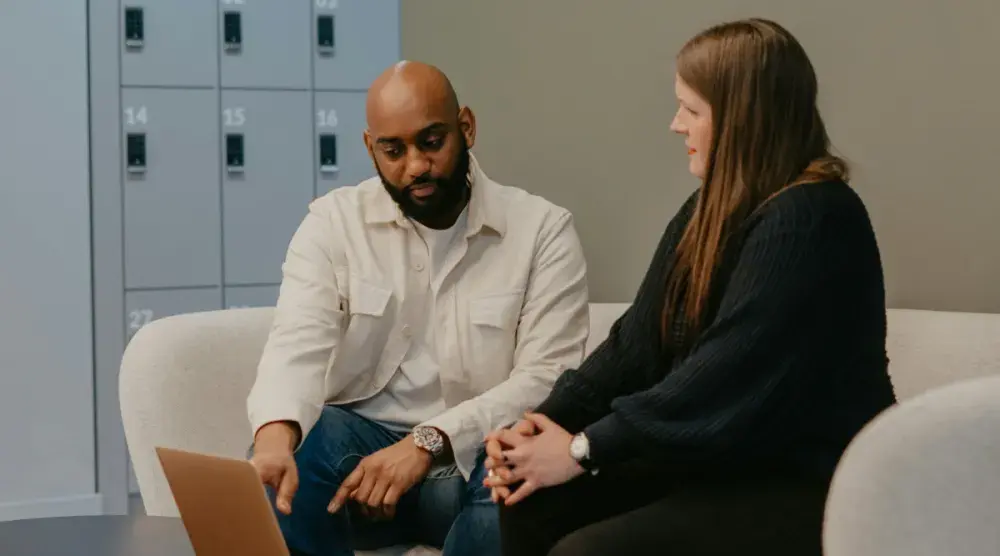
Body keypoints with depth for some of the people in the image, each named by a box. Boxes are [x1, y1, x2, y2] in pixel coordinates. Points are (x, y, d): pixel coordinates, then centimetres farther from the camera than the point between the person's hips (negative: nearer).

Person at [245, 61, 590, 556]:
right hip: (363, 441, 1)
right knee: (276, 467, -31)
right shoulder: (334, 221, 2)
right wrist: (276, 434, -37)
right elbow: (299, 343, -14)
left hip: (478, 454, -1)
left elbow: (547, 377, -11)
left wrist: (429, 442, -26)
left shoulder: (543, 229, -2)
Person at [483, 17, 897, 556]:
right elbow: (637, 340, 6)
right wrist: (545, 421, -8)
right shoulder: (712, 207, 11)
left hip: (806, 487, -9)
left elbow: (727, 377, -24)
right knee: (532, 501, -5)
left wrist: (585, 449, -19)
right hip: (721, 457, 9)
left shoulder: (808, 219, -19)